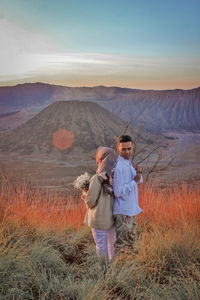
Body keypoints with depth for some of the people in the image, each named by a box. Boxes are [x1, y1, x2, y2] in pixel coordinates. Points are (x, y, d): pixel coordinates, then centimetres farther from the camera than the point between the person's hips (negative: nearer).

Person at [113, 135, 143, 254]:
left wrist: (139, 172, -10)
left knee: (131, 241, 21)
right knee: (122, 245, 0)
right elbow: (118, 192, -23)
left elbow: (139, 180, 10)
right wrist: (134, 181, -19)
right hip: (123, 212, -9)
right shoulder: (119, 167, -21)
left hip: (132, 209, 9)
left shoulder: (128, 162, 8)